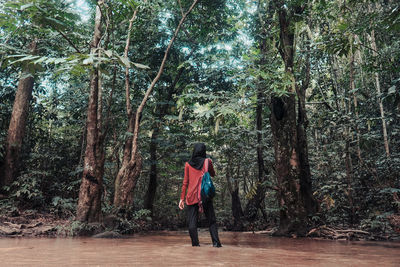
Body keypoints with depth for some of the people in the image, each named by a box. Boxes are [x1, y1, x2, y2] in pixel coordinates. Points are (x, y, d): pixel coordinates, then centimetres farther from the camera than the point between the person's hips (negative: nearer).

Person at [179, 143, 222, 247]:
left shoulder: (188, 164, 4)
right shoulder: (207, 161, 2)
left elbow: (185, 182, 3)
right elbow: (213, 174, 18)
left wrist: (182, 198, 6)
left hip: (191, 196, 1)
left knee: (192, 221, 4)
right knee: (211, 220, 7)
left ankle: (195, 243, -1)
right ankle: (216, 242, 0)